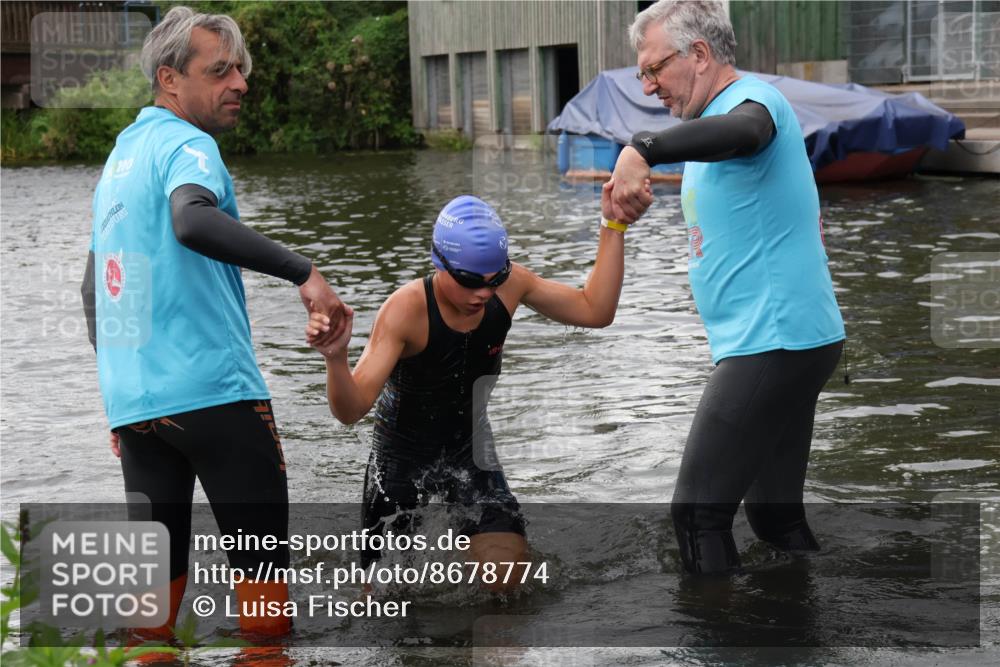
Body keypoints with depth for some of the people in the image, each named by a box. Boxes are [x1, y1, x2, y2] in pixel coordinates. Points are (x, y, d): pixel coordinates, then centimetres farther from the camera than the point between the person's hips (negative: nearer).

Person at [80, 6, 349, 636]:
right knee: (262, 551, 3)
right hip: (213, 390, -8)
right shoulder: (186, 145, -9)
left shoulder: (121, 156, 19)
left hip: (132, 401, 8)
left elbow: (94, 291, 24)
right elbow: (192, 220, -32)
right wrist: (304, 272, -35)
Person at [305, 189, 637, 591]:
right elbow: (351, 410, -34)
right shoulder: (406, 310, -30)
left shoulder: (509, 286, -17)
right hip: (402, 454, -3)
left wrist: (613, 226, -15)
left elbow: (595, 311, -7)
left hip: (469, 449, 3)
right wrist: (336, 358, -55)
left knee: (505, 579, -12)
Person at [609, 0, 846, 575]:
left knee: (700, 510, -11)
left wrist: (641, 151, -53)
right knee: (775, 511, 15)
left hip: (774, 343, -11)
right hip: (780, 340, 11)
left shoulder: (753, 96, -14)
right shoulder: (718, 113, 19)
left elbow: (744, 129, -40)